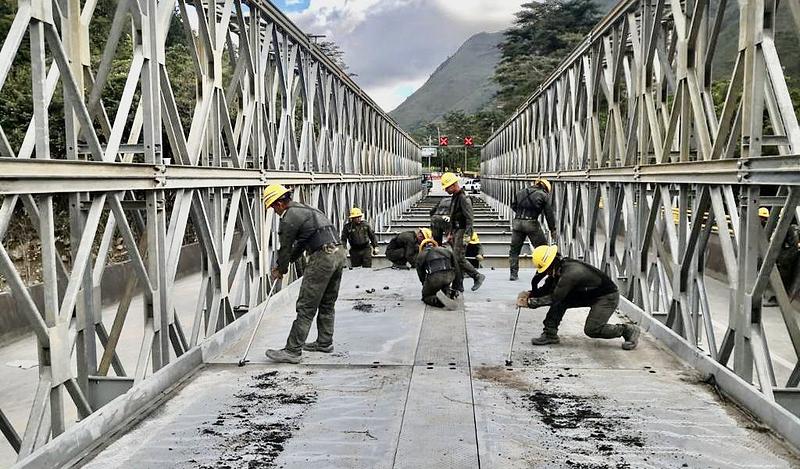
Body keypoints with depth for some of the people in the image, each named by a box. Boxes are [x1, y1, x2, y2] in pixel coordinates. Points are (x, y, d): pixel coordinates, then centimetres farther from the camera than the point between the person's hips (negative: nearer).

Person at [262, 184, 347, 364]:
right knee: (327, 303, 20)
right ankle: (325, 342, 30)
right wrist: (286, 264, 32)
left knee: (306, 307, -6)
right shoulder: (306, 209, 24)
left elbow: (285, 248, 3)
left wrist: (280, 270, 20)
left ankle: (292, 351, -4)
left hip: (322, 257, -9)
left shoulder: (288, 218, -5)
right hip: (340, 253, 9)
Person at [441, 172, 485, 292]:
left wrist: (467, 235, -25)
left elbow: (469, 218, -20)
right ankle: (457, 285, 11)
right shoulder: (454, 197, 15)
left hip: (462, 231, -10)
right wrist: (451, 233, 22)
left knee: (459, 258, -12)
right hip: (456, 231, 10)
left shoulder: (463, 198, -16)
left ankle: (477, 276, 2)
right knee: (456, 259, 8)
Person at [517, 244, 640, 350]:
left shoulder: (570, 273, -32)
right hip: (589, 295, 9)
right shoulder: (560, 268, -5)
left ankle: (629, 330, 2)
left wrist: (529, 303, -23)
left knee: (591, 329, -16)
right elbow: (547, 288, 7)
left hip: (608, 297, -9)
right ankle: (550, 334, -4)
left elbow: (553, 298, -28)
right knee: (560, 301, -8)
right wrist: (530, 294, -8)